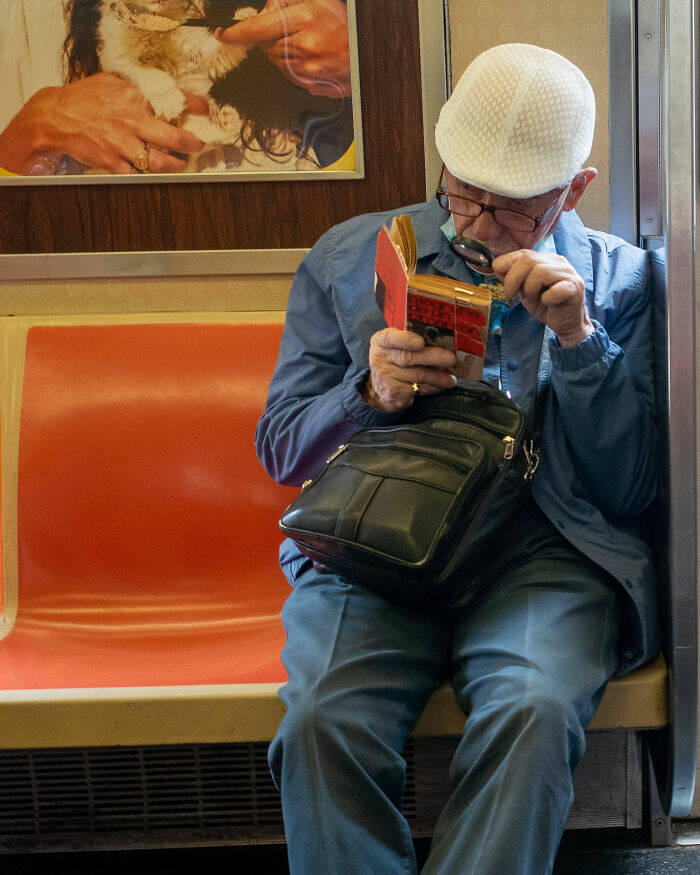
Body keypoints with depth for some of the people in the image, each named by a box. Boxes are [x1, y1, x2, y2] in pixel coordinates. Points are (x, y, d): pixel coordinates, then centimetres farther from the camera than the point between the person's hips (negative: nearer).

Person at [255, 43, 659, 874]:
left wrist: (578, 336, -7)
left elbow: (630, 490, 6)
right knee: (323, 722, -28)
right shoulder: (346, 260, 13)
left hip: (542, 544, 0)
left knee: (534, 712, -32)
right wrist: (369, 393, -8)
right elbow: (281, 448, 13)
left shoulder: (617, 279, 11)